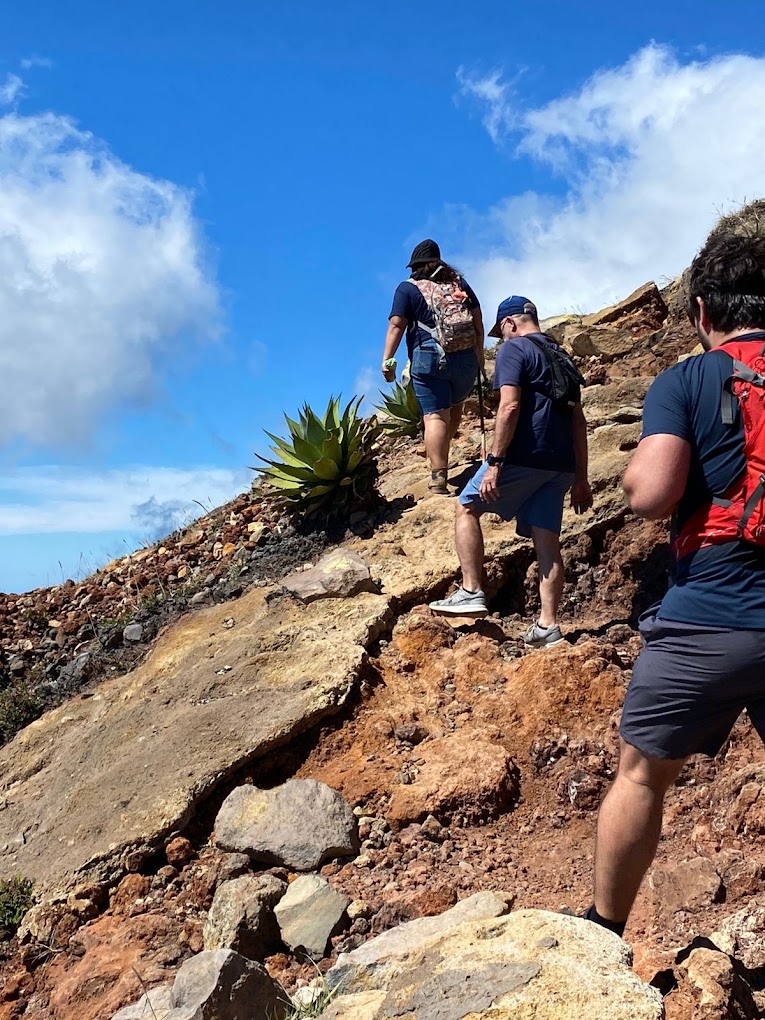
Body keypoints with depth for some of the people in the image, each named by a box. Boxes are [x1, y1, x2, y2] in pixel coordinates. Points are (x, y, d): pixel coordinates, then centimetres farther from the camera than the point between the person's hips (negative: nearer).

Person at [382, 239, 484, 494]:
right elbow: (478, 319, 15)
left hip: (429, 358, -4)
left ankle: (438, 476, -20)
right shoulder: (459, 283, 16)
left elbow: (396, 325, -6)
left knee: (435, 416, -10)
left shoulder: (408, 288, 5)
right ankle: (440, 454, 35)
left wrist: (387, 360, -8)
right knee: (455, 407, 25)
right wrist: (479, 353, 22)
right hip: (466, 357, 4)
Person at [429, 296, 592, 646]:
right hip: (560, 464, 7)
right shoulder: (562, 357, 22)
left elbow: (510, 406, -16)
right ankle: (547, 626, 2)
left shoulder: (513, 349, -2)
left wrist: (494, 462, -17)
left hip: (525, 456, -7)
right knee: (547, 539, 6)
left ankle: (471, 592, 2)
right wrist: (580, 479, 20)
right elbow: (578, 421, 19)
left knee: (467, 508, 9)